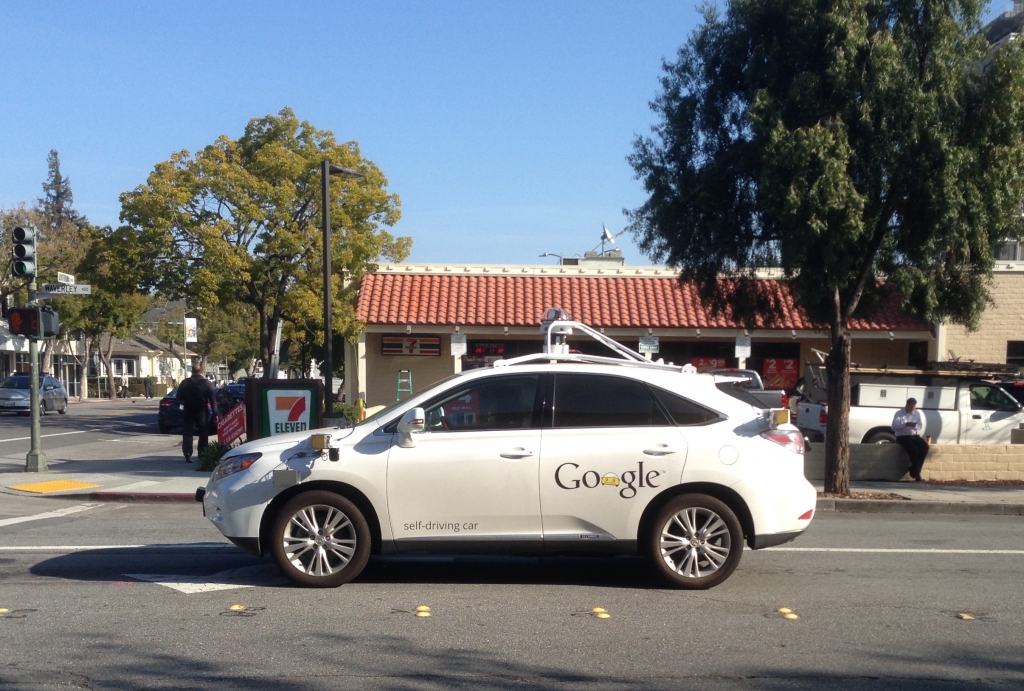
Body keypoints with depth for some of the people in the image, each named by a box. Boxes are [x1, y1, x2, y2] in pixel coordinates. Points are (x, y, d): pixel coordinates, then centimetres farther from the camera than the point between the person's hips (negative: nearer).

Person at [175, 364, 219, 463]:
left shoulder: (185, 383, -2)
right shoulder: (207, 383, -6)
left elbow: (178, 397, 1)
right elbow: (212, 400, -8)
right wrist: (215, 414, -6)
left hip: (188, 411, 1)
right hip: (202, 412, -1)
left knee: (187, 433, 5)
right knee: (203, 434, 11)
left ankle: (188, 455, -7)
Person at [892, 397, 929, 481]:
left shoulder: (917, 413, 9)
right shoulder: (899, 413, -5)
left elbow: (920, 426, 8)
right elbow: (894, 427, -13)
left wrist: (915, 426, -16)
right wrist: (906, 424, -25)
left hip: (914, 436, 5)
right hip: (902, 437, -5)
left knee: (925, 446, -23)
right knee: (913, 449, -31)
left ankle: (914, 469, -12)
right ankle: (917, 472, -14)